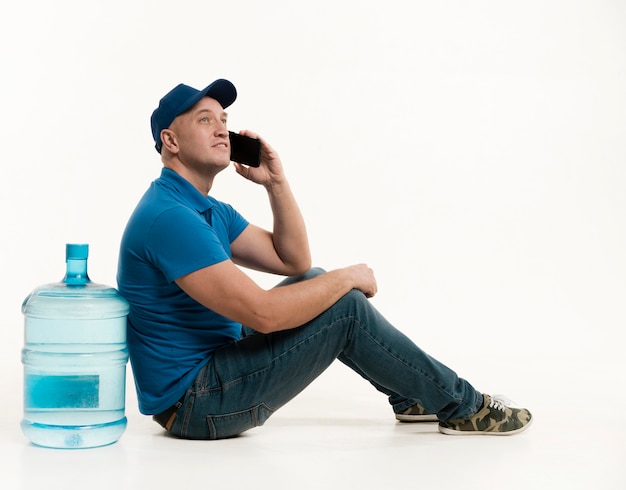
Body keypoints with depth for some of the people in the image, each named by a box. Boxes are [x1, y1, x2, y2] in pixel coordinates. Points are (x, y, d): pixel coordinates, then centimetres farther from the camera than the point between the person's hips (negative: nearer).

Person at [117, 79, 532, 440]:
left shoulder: (209, 211, 10)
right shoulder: (169, 217, -24)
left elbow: (294, 262, 11)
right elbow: (263, 313, -29)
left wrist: (276, 181, 0)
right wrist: (347, 278, -15)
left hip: (210, 368, 10)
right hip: (195, 405, -10)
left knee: (313, 283, 15)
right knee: (345, 307, -13)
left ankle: (411, 395, 23)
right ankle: (462, 406, 5)